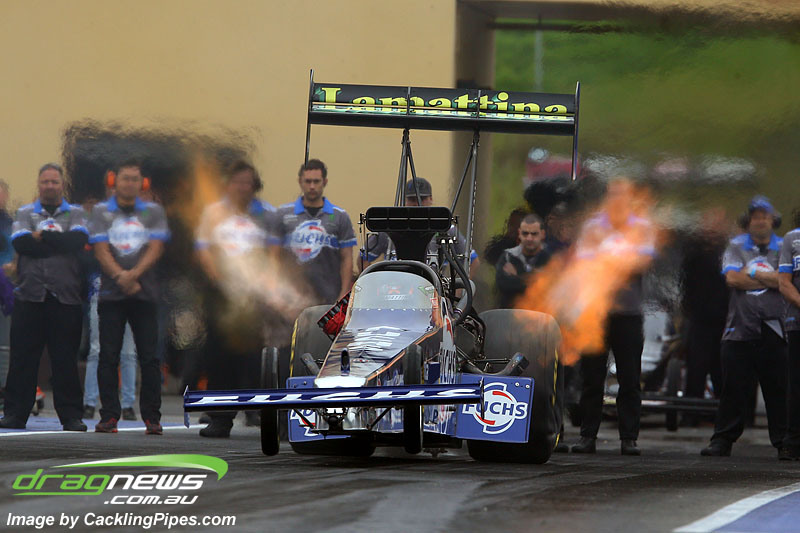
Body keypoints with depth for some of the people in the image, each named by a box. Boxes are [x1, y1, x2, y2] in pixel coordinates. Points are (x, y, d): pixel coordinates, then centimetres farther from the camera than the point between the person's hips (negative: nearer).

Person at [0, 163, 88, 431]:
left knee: (66, 358, 0)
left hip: (65, 296, -1)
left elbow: (78, 241, -9)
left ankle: (70, 416, 3)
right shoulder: (25, 213, 14)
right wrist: (58, 242, -7)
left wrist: (42, 236, -7)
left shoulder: (76, 214, 12)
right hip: (30, 296, 1)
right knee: (22, 358, 0)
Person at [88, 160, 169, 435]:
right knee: (109, 357, -2)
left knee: (149, 358, -3)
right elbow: (101, 250, -1)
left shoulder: (153, 212, 10)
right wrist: (121, 277, -15)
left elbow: (155, 248, 0)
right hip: (111, 294, 0)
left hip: (144, 294, 0)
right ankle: (109, 416, 2)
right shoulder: (101, 212, 9)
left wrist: (134, 274, -15)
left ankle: (152, 417, 0)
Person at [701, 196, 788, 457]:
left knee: (778, 389, -2)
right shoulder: (736, 246, 13)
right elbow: (732, 278, -4)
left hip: (773, 328, -1)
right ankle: (722, 440, 6)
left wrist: (753, 273, -6)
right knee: (733, 387, 1)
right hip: (740, 327, 1)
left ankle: (783, 441, 4)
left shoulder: (784, 248, 10)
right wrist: (770, 279, -3)